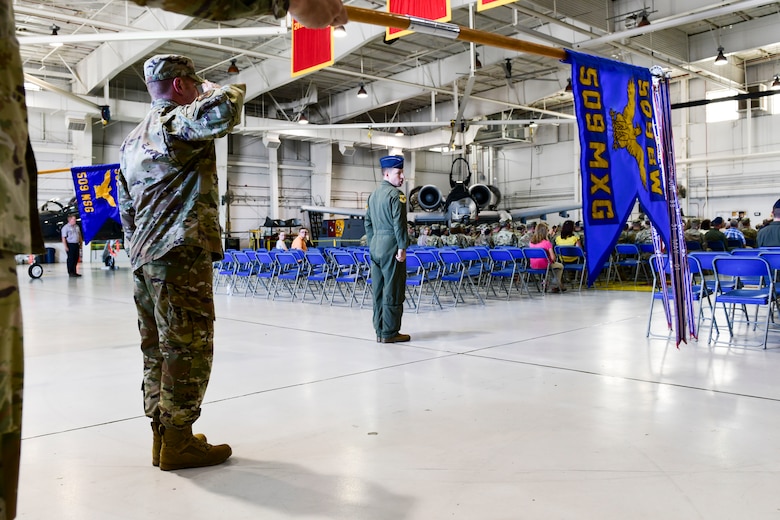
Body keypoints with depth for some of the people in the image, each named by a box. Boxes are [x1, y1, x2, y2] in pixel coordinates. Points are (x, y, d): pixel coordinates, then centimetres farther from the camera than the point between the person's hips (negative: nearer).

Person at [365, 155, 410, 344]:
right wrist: (402, 247, -15)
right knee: (392, 291, -3)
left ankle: (380, 331, 15)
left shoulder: (373, 195, 16)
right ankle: (389, 333, 1)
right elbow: (399, 223, -17)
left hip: (375, 246, 9)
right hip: (390, 246, -9)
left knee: (378, 290, 10)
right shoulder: (395, 194, -10)